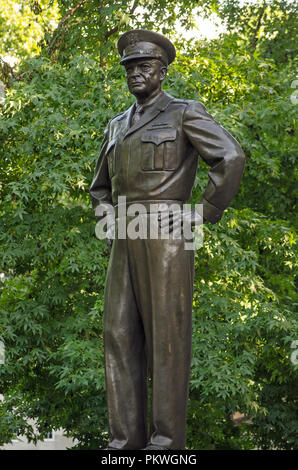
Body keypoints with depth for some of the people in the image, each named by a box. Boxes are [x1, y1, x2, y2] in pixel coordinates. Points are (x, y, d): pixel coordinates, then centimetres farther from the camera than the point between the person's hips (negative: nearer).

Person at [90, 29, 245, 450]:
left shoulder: (185, 113, 1)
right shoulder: (117, 127, 23)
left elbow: (231, 158, -13)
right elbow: (101, 187, 33)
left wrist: (206, 214, -12)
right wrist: (107, 216, 12)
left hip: (166, 234, -7)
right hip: (126, 242, 7)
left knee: (167, 334, -6)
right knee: (121, 334, 0)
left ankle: (166, 439, -3)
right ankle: (126, 439, 3)